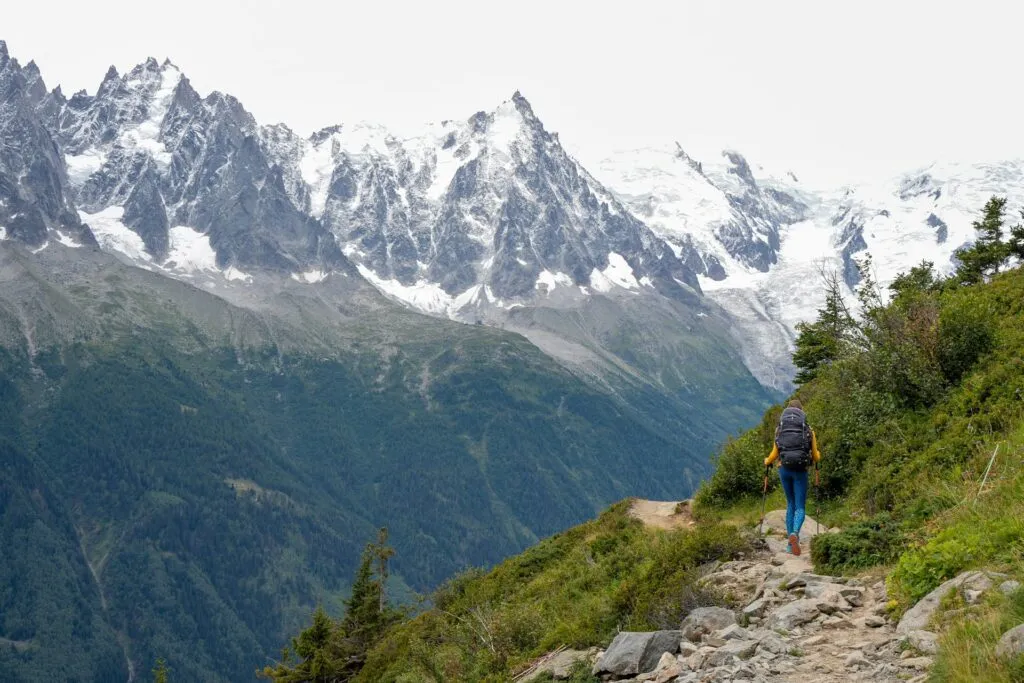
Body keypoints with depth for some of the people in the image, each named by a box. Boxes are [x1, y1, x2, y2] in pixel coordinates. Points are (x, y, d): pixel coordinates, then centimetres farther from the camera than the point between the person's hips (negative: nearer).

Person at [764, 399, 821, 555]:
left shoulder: (779, 428, 7)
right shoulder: (808, 429, 3)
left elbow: (774, 454, 7)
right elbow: (816, 457, 7)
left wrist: (767, 461, 28)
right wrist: (817, 457, 32)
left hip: (784, 469, 2)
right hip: (800, 470, -2)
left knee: (790, 504, 17)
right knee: (800, 507, 2)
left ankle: (791, 542, 15)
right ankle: (795, 533, -27)